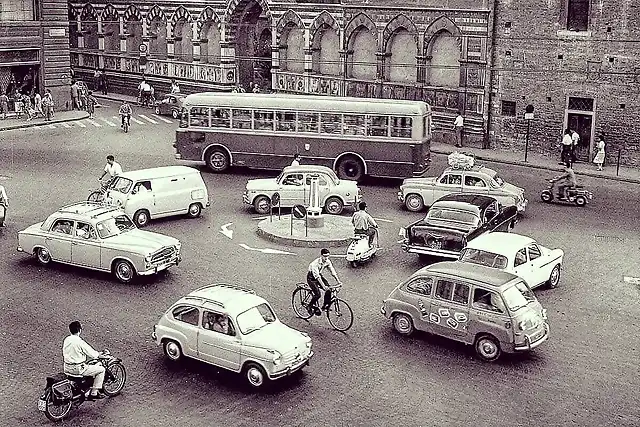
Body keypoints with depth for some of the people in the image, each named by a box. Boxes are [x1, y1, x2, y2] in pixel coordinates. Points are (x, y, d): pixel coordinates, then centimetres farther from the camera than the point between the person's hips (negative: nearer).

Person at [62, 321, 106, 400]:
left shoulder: (66, 340, 4)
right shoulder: (79, 342, -20)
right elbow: (92, 354, -14)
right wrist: (99, 354, 8)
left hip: (67, 368, 9)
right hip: (78, 369, -9)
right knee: (101, 369, 2)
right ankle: (93, 393, 3)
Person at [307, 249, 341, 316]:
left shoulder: (328, 261, -12)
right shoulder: (315, 263, -32)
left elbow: (333, 271, -8)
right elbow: (317, 276, -37)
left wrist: (338, 281, -19)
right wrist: (323, 286, -44)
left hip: (319, 275, 6)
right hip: (311, 278, -6)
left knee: (329, 290, -13)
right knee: (317, 294, -20)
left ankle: (326, 305, 4)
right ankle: (310, 307, 2)